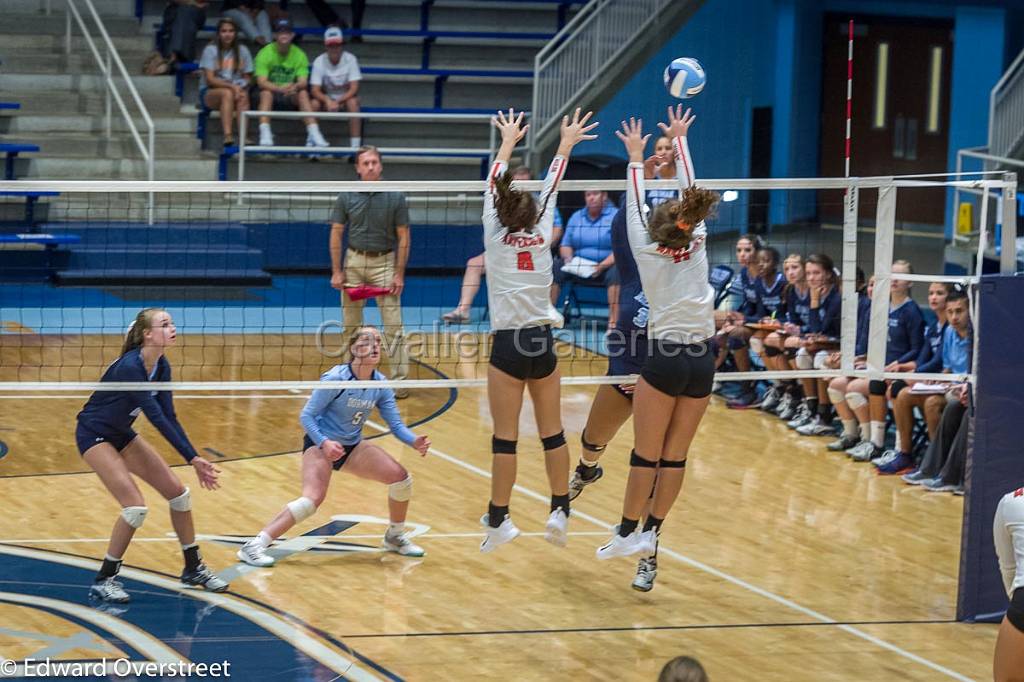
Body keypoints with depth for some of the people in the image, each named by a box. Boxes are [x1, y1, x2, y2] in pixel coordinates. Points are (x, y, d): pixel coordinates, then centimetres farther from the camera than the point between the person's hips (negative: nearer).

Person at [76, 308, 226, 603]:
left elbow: (169, 417, -2)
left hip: (121, 434, 8)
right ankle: (104, 581, -5)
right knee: (135, 506, -19)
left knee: (178, 492, 3)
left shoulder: (161, 366, -5)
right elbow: (156, 417, -31)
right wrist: (193, 458, -30)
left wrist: (195, 459, -10)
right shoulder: (129, 367, -30)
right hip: (94, 435, -8)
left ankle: (193, 568, 18)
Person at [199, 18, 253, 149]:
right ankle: (228, 136, -50)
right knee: (227, 93, -36)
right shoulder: (211, 50, -2)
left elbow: (247, 78, 10)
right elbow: (210, 79, -10)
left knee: (243, 96, -33)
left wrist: (240, 87, -14)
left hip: (237, 90, 3)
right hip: (210, 93, -3)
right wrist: (232, 86, -23)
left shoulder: (242, 50, 9)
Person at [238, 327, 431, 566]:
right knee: (314, 497, -29)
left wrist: (414, 441, -21)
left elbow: (396, 424, 0)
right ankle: (254, 546, -26)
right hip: (320, 444, -6)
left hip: (352, 447, 6)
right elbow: (306, 415, -17)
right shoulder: (335, 378, -20)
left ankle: (395, 537, 21)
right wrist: (324, 443, -31)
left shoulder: (380, 384, -3)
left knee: (400, 477, -5)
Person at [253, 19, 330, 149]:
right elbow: (262, 82, -19)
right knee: (266, 93, -34)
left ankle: (314, 134, -35)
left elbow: (303, 82, -11)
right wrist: (280, 88, -38)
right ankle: (265, 136, -46)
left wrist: (295, 87, -36)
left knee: (303, 93, -27)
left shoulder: (299, 55, 0)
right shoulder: (265, 53, -8)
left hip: (291, 98, 2)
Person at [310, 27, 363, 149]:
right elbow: (315, 90, -17)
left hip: (346, 98, -1)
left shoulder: (350, 59, -15)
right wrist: (328, 101, -38)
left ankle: (356, 146, -32)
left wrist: (338, 102, -33)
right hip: (327, 98, 1)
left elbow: (354, 88, -18)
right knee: (314, 103, -30)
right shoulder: (319, 61, -13)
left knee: (353, 103, -33)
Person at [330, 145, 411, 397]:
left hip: (384, 262, -2)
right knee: (350, 325, 7)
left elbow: (403, 237, -1)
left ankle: (400, 380, -3)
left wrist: (399, 275, -6)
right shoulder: (346, 197, 0)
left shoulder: (395, 197, -4)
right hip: (354, 261, 2)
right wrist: (336, 271, -2)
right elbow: (336, 234, 4)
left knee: (393, 325, -6)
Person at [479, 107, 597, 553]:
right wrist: (564, 146, 31)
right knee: (552, 432, 8)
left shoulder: (495, 236, 0)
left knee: (505, 437, -2)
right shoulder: (541, 236, 4)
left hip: (508, 345, -2)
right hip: (543, 343, 2)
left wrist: (508, 143, 28)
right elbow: (551, 188, 18)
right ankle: (560, 511, 6)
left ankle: (498, 520, 0)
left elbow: (493, 185, 14)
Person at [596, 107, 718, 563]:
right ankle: (651, 531, 9)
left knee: (646, 455, 0)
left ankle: (628, 533, 4)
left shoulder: (649, 254, -3)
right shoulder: (698, 246, 5)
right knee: (675, 456, 6)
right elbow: (690, 192, 14)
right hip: (701, 359, 4)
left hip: (665, 358, -4)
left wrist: (636, 158, 21)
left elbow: (635, 206, 8)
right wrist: (679, 141, 24)